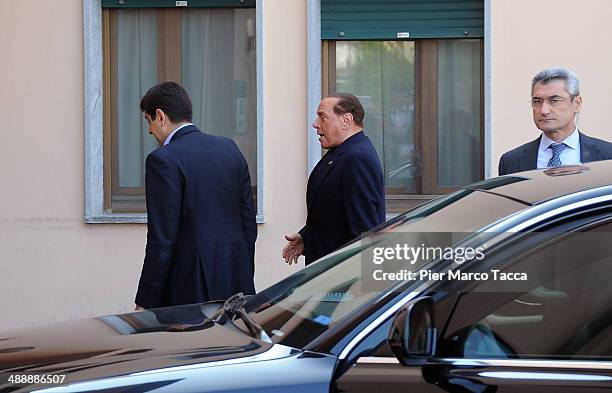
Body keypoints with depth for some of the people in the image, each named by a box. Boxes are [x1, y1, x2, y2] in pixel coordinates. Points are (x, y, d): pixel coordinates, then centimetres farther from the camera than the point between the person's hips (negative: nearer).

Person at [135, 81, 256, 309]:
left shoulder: (163, 160, -11)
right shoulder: (230, 149, 11)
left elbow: (161, 241, -14)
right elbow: (249, 224, 14)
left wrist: (144, 304, -8)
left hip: (190, 291, -7)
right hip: (237, 287, 7)